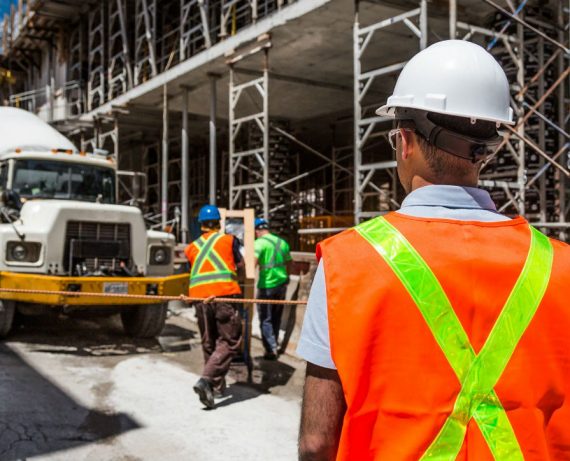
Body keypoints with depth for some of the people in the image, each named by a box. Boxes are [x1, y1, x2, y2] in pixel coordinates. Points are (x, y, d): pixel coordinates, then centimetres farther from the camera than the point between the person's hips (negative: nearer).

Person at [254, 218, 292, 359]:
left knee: (265, 319, 3)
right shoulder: (282, 242, 10)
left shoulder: (260, 242, -10)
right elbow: (288, 263, 18)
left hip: (267, 285, -6)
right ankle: (275, 344, 30)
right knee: (276, 317, 20)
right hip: (281, 283, 6)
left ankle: (271, 349, -3)